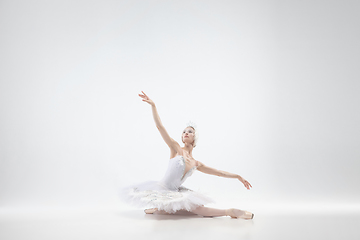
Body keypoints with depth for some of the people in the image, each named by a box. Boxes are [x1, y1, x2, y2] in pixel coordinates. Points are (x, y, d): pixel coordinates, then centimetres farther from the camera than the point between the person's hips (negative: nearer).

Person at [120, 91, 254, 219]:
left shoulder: (196, 164, 10)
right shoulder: (176, 149, -3)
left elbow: (219, 172, 19)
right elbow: (159, 127, -10)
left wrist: (238, 177, 18)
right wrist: (153, 105, -18)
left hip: (175, 192, 5)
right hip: (161, 188, -5)